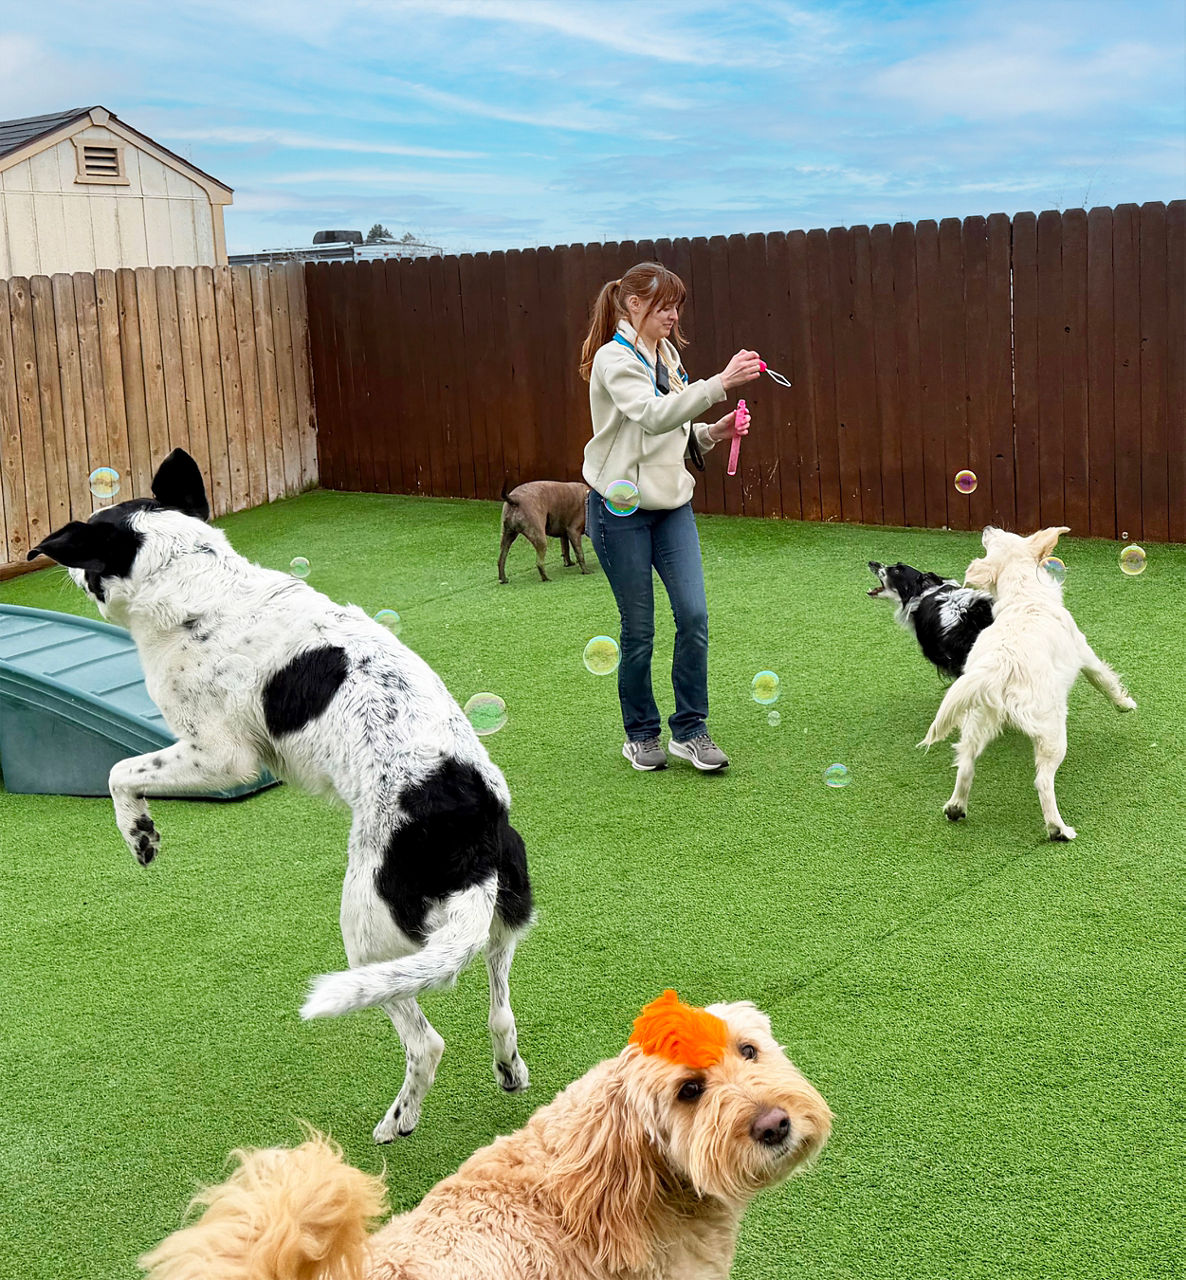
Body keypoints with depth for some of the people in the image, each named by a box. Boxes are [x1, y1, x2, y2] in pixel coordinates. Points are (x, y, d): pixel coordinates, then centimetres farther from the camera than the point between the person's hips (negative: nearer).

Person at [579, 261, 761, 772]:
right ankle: (641, 734, 20)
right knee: (639, 629, 2)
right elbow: (652, 416, -31)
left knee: (694, 614, -4)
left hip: (671, 504, 6)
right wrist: (719, 383, -37)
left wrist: (710, 432, 0)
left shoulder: (667, 355, 12)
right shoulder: (615, 359, -13)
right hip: (620, 508, -6)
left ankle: (690, 729, 9)